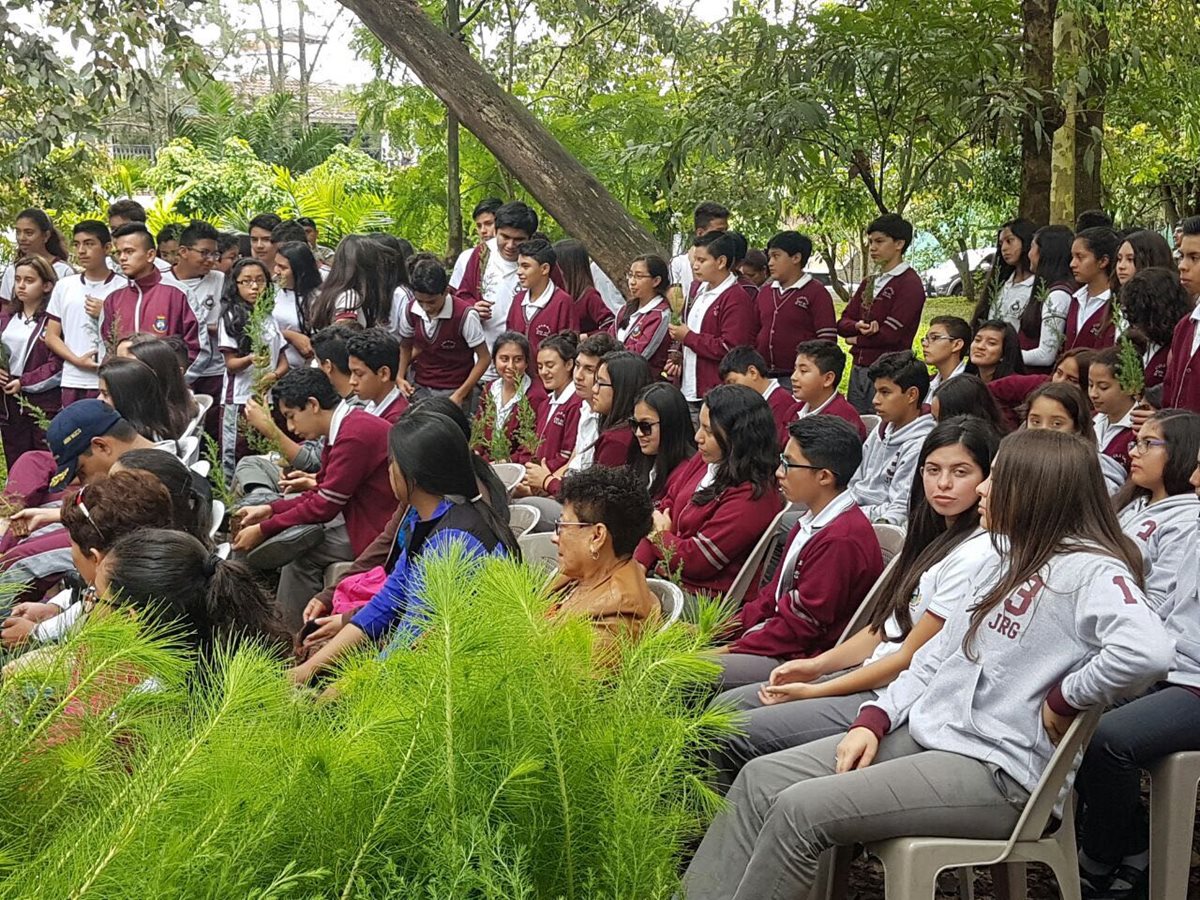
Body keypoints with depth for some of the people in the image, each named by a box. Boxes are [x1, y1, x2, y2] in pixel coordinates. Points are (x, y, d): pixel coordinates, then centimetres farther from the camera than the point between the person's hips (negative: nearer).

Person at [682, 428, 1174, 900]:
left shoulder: (1091, 570, -15)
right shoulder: (1015, 562, 15)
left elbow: (1147, 650, -34)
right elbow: (941, 651, 16)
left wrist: (1063, 702, -20)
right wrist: (874, 720, 6)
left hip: (998, 772, -9)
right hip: (927, 731, 9)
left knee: (800, 809, -20)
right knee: (762, 778, -1)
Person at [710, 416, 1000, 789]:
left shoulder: (977, 555, -17)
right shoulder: (933, 537, 12)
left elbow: (911, 658, -16)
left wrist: (816, 692, -11)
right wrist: (818, 665, 3)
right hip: (872, 675, 9)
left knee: (734, 738, -14)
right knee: (726, 707, 6)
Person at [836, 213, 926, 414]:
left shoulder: (910, 284, -8)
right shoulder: (869, 282, 17)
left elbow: (891, 334, -15)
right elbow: (842, 324, 11)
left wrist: (858, 338, 0)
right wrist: (858, 326, -11)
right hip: (858, 369, 8)